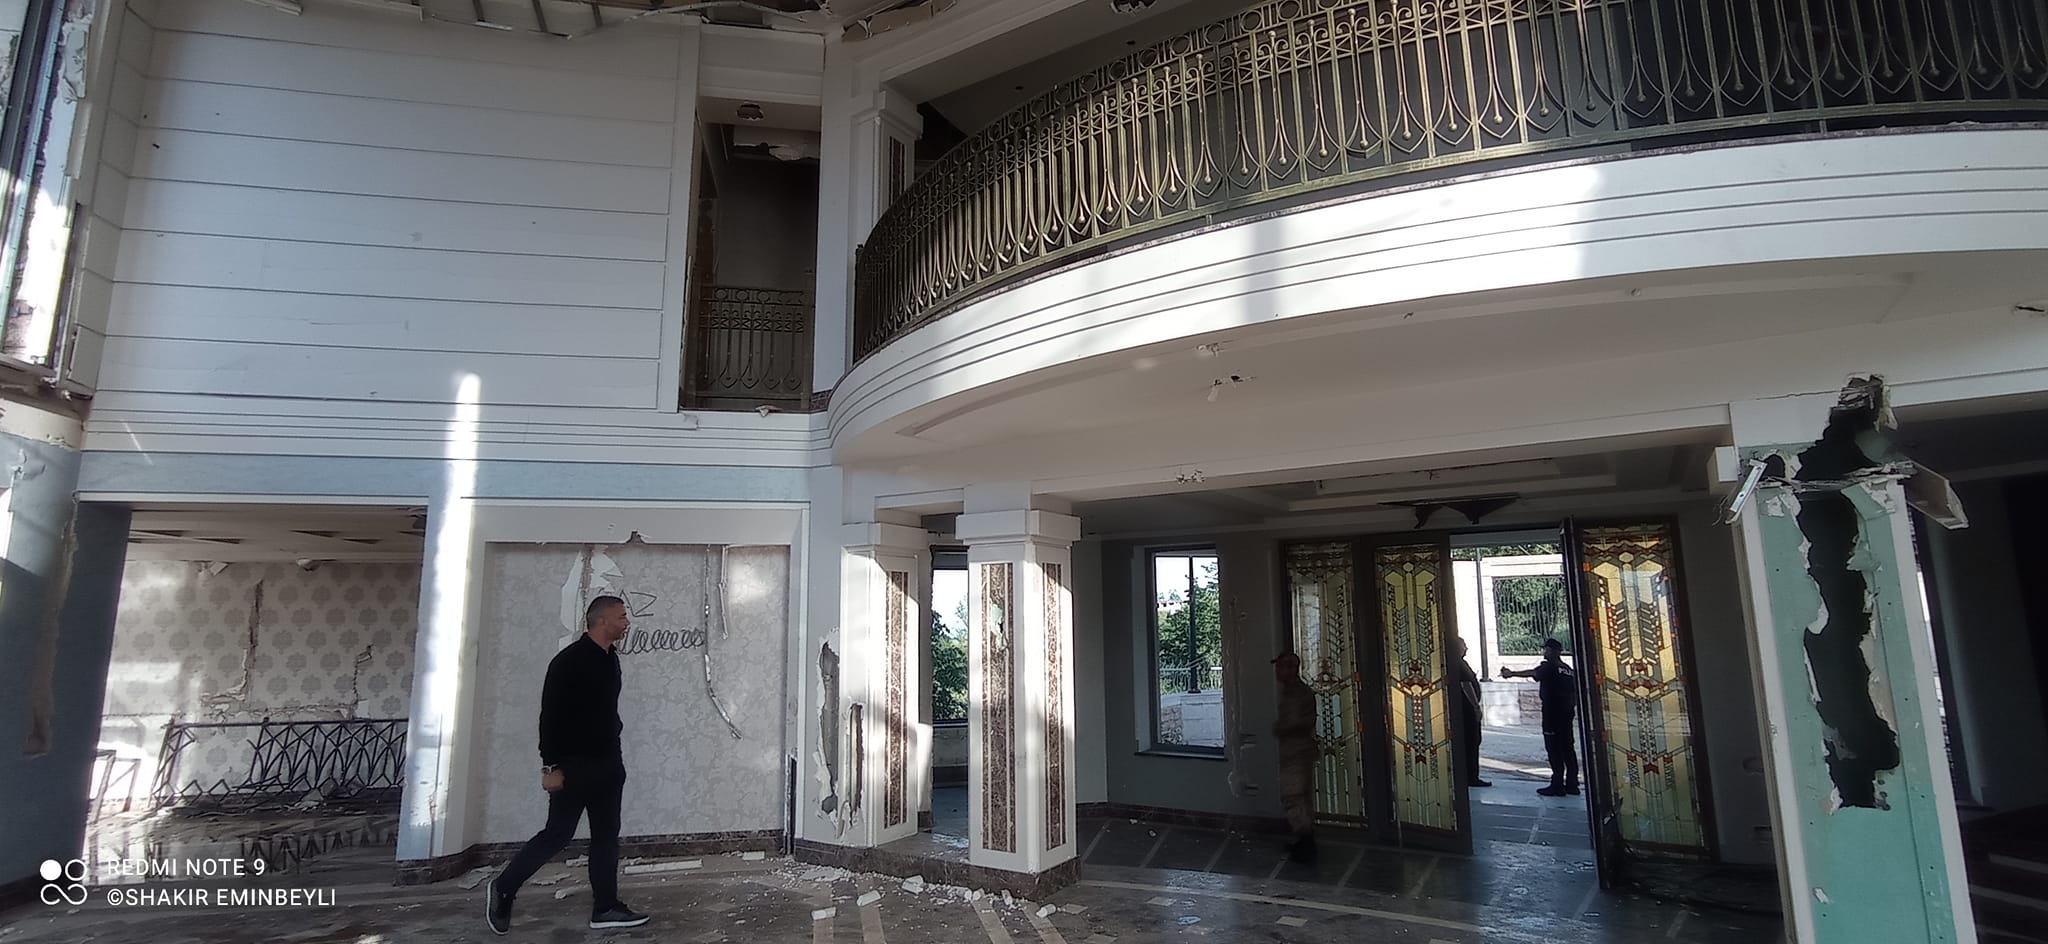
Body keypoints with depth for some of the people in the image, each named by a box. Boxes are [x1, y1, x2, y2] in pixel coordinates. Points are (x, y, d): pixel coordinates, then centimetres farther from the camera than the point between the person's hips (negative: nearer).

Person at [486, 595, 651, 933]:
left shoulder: (610, 658, 10)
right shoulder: (569, 660, -15)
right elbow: (550, 714, -17)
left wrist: (615, 751, 15)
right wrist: (551, 767, -19)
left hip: (607, 764, 8)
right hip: (574, 765, -8)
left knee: (606, 834, 7)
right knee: (558, 833, 1)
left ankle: (605, 907, 13)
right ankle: (502, 889, 21)